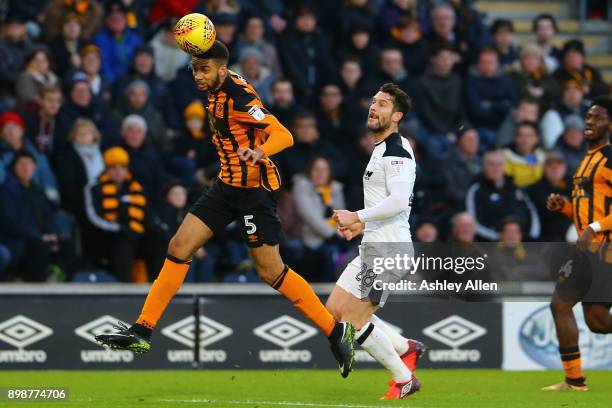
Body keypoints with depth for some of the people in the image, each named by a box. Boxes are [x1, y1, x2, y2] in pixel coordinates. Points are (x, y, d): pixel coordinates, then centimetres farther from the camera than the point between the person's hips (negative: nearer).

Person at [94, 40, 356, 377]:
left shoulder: (239, 98, -22)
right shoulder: (218, 88, 3)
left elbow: (284, 135, -29)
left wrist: (259, 151, -46)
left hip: (254, 188, -9)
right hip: (227, 184, 9)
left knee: (270, 270, -7)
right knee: (179, 247, 1)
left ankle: (337, 332, 6)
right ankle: (141, 332, 2)